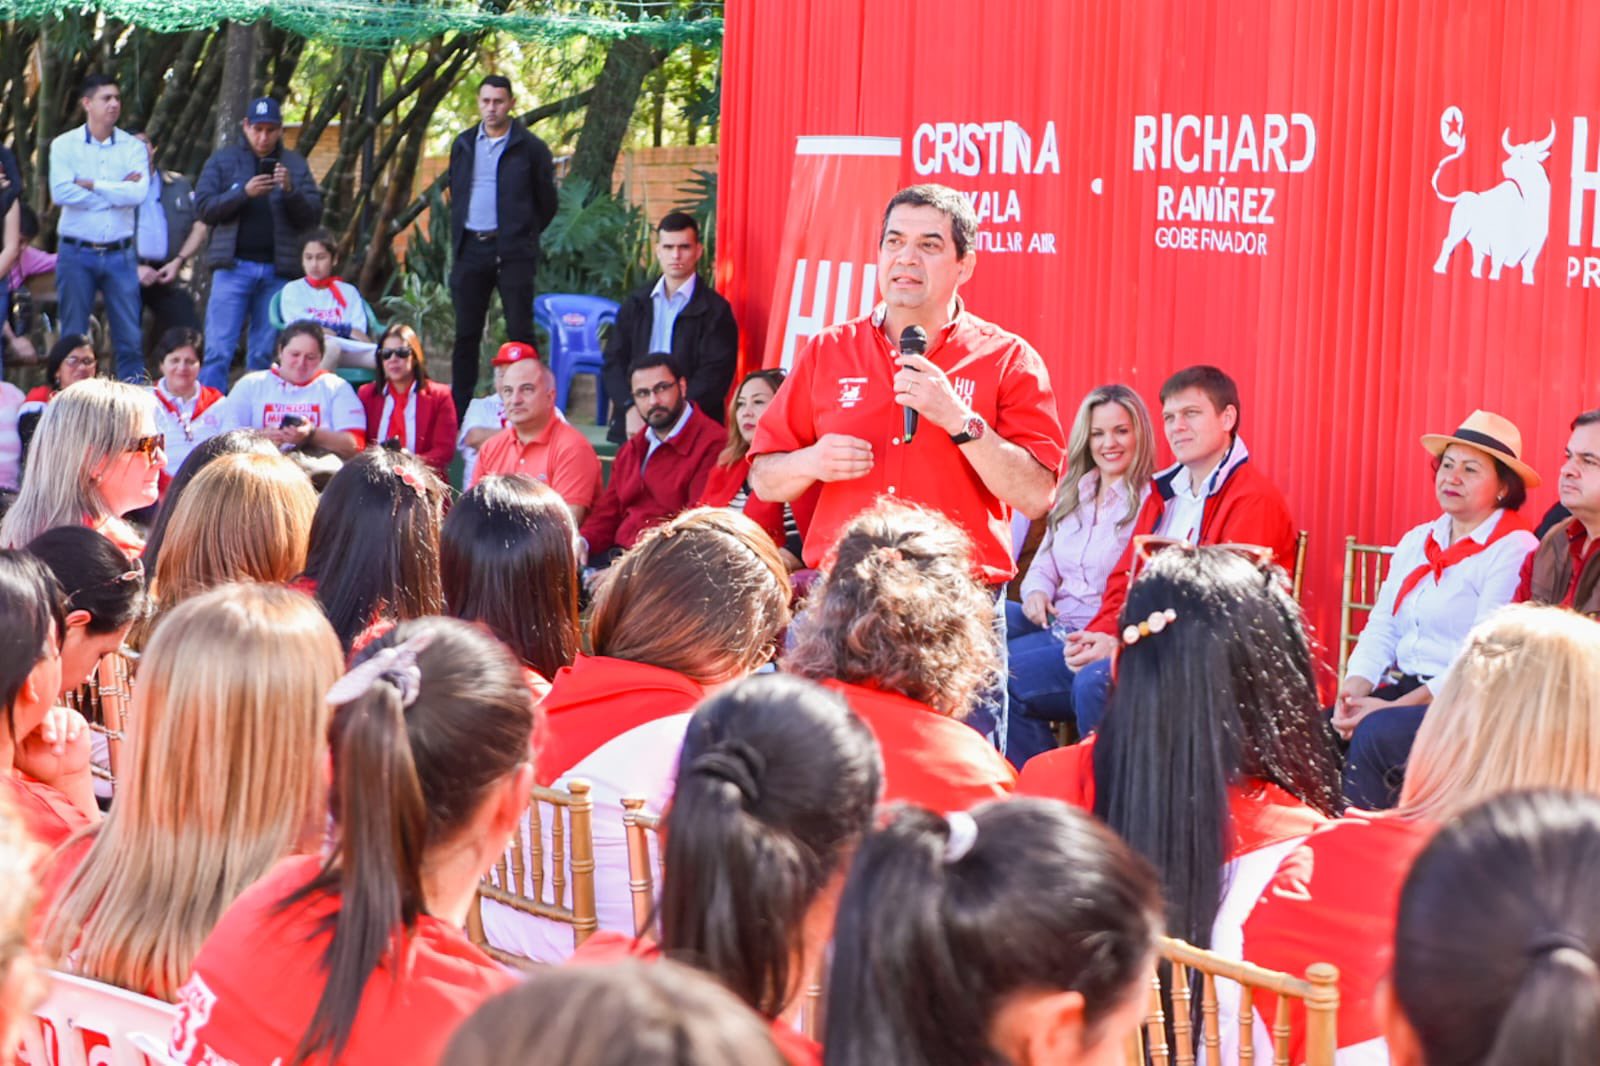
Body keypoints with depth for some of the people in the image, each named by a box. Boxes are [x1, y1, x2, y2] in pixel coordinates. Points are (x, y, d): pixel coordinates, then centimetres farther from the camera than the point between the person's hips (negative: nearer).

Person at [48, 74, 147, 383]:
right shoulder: (64, 145, 2)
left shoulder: (133, 147, 6)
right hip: (77, 253, -1)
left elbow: (139, 193, -10)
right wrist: (117, 192, -8)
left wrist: (91, 185, -10)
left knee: (130, 340, 1)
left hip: (120, 253, 1)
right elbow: (60, 192, -14)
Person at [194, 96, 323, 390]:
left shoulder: (295, 164, 12)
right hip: (234, 266, -2)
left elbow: (312, 216, 6)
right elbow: (203, 207, 0)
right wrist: (244, 192, -13)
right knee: (219, 349, -7)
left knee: (264, 354, 5)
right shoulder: (223, 159, 8)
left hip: (277, 269, 2)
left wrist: (290, 190, -12)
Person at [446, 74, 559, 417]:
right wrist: (458, 238, 15)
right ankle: (459, 411, 11)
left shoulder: (530, 148, 0)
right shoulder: (464, 144, 13)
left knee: (520, 332, -4)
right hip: (471, 249, 4)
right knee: (466, 333, 6)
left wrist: (521, 236, 7)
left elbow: (546, 203, 5)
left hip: (513, 253, -4)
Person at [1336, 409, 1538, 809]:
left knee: (1376, 734, -31)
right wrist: (1353, 690, -8)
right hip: (1402, 686, 7)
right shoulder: (1416, 542, 16)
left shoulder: (1514, 551, -8)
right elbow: (1380, 630, 12)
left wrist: (1393, 707, -19)